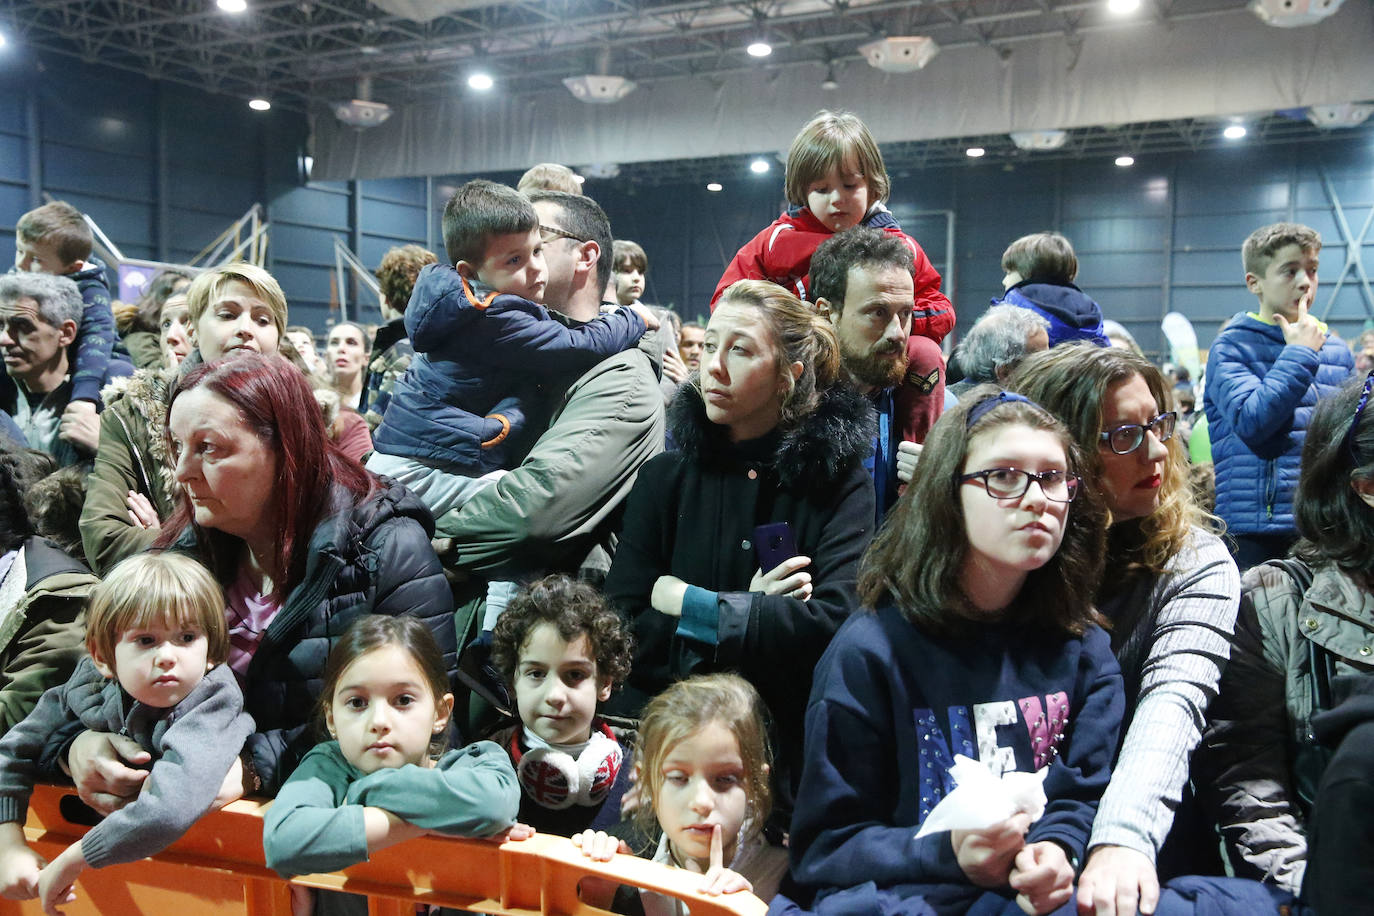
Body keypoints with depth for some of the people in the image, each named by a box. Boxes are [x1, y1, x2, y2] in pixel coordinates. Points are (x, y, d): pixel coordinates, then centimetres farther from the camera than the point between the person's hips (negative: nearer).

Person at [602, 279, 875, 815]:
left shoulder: (838, 480, 1)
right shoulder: (665, 479, 7)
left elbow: (836, 622, -14)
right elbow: (622, 634, -1)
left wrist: (692, 606, -8)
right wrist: (755, 613, -11)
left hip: (791, 748, -1)